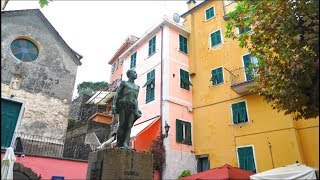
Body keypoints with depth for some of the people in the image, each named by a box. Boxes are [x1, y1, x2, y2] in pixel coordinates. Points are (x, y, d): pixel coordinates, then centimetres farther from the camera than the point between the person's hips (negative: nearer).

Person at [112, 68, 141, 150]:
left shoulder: (137, 87, 22)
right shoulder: (124, 83, 10)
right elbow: (116, 94, 3)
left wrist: (137, 110, 10)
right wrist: (114, 105, -9)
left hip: (132, 107, 4)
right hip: (123, 105, -4)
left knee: (129, 126, -10)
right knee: (122, 125, -10)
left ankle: (125, 144, -18)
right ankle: (119, 144, -9)